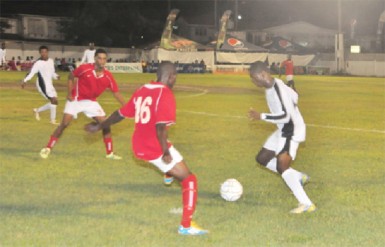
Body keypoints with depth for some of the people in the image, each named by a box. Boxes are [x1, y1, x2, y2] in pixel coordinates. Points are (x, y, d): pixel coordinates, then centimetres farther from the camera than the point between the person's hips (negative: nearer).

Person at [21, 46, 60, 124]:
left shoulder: (51, 61, 10)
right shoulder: (38, 63, -12)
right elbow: (31, 73, -19)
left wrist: (56, 76, -2)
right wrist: (25, 80, -33)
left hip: (50, 84, 8)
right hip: (43, 84, -8)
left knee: (53, 102, 11)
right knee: (54, 100, -15)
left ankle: (37, 110, 27)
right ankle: (53, 120, -6)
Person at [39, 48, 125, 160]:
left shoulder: (108, 76, -15)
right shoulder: (84, 68, -22)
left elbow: (116, 93, -10)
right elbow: (71, 76, -5)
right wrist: (69, 93, -11)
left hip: (91, 102, 3)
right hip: (76, 99, -3)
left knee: (106, 124, -5)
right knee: (64, 124, -12)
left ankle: (110, 153, 7)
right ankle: (47, 148, 1)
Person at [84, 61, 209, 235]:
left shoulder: (142, 91, 7)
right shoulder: (165, 94, -16)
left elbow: (120, 114, 16)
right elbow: (160, 128, -27)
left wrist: (99, 126, 29)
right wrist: (166, 152, -20)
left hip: (139, 147, 8)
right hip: (156, 149, -8)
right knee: (189, 180, -2)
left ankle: (169, 173, 52)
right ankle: (186, 226, -10)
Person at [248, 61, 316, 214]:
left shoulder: (277, 89, -26)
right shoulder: (274, 85, 4)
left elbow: (285, 116, -29)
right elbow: (294, 96, 19)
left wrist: (261, 116, -23)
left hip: (292, 131, -10)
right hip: (283, 130, 10)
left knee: (281, 166, -18)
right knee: (262, 158, 14)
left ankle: (306, 204, -17)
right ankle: (299, 178, 22)